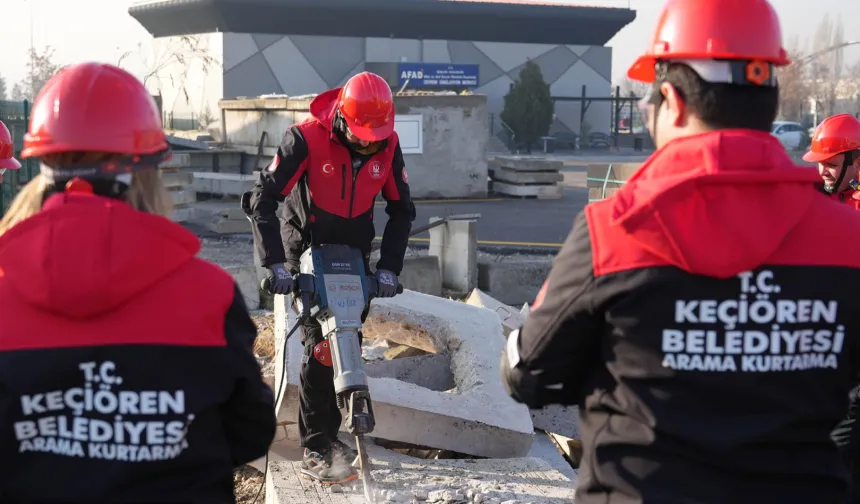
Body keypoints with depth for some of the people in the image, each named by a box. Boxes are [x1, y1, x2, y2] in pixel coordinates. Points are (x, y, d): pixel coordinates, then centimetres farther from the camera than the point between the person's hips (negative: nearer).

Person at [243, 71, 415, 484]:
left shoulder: (388, 145, -9)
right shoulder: (306, 139, -23)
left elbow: (401, 210, 0)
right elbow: (261, 201, -24)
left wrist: (388, 267, -8)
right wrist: (275, 264, -31)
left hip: (355, 252, 5)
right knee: (320, 344, -13)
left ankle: (327, 433, 18)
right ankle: (316, 450, -8)